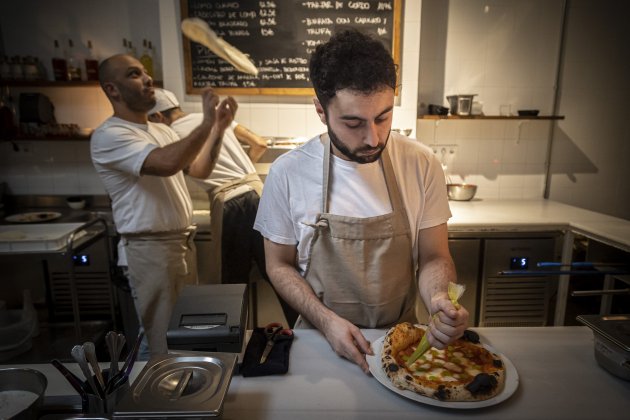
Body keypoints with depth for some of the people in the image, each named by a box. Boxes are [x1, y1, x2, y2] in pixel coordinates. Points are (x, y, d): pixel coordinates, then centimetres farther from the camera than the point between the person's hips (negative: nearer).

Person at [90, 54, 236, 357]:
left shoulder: (162, 131, 14)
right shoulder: (108, 136, -14)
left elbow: (199, 170, 10)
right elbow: (167, 163, -30)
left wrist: (219, 129, -2)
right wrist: (206, 124, -22)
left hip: (183, 241, 8)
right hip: (150, 248, -8)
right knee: (167, 342, 5)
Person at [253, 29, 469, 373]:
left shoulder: (421, 165, -7)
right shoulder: (287, 173, -11)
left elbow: (433, 257, 0)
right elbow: (279, 265, -2)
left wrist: (440, 303, -21)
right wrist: (326, 320, -15)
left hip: (401, 338, 2)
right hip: (321, 338, -1)